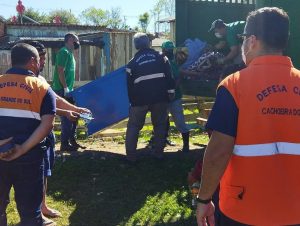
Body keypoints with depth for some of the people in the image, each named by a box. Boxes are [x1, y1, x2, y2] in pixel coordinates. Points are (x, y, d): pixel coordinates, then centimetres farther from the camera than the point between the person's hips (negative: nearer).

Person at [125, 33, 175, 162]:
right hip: (160, 96, 0)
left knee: (134, 126, 10)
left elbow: (129, 84, 11)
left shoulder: (132, 63, 9)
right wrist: (171, 91, 1)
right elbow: (169, 75, 0)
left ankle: (131, 155, 8)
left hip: (140, 98, 0)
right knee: (160, 124, 14)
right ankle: (159, 153, 14)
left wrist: (132, 100, 18)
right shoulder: (160, 56, 8)